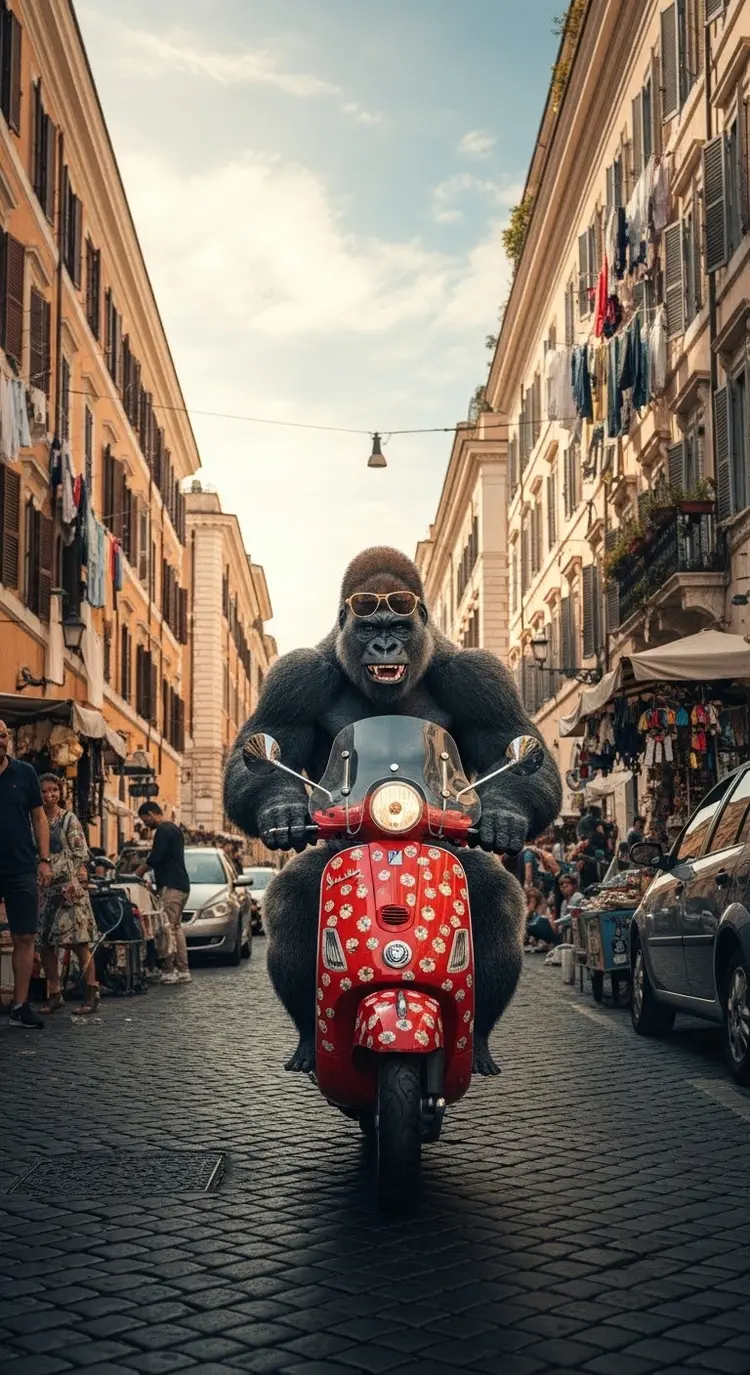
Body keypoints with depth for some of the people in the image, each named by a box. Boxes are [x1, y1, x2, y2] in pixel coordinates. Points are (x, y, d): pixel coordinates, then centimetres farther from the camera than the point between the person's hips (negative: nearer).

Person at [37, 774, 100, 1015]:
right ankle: (54, 995, 13)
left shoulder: (69, 819, 1)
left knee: (77, 942, -9)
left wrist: (76, 881, -17)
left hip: (67, 886, -5)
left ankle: (92, 994, -6)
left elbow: (81, 853, -5)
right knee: (45, 944, 4)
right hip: (43, 889, 5)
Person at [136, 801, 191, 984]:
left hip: (171, 886, -10)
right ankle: (183, 970, 10)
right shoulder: (174, 829, 21)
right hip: (181, 885, 10)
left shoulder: (163, 831, -11)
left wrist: (136, 874, -2)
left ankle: (171, 971, -11)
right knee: (176, 927, 11)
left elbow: (154, 859, -16)